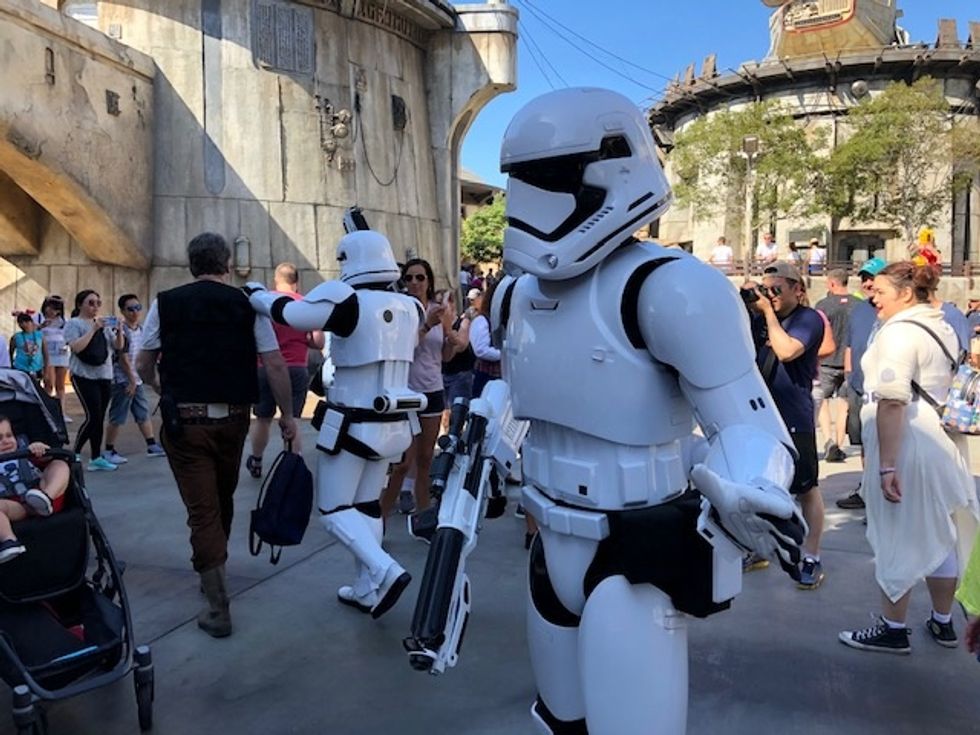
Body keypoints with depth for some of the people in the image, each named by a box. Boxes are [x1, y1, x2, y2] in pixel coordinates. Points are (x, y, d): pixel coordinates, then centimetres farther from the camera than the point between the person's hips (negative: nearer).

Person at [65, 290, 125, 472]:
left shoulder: (104, 324, 13)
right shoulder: (74, 323, -4)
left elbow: (118, 346, 9)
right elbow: (76, 347, -18)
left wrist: (119, 330, -8)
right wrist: (93, 329, -20)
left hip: (105, 376, 6)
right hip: (84, 376, -6)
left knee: (99, 418, 7)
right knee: (93, 416, -13)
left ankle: (96, 458, 13)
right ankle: (74, 455, 1)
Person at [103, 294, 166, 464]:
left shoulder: (141, 329, 8)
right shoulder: (121, 330, -15)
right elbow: (123, 358, -16)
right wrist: (132, 380, -15)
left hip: (136, 379, 8)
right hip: (123, 380, -8)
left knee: (144, 414, 12)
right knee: (117, 418, -1)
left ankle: (152, 446, 20)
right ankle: (109, 451, 9)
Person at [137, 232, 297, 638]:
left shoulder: (166, 303, 0)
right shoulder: (248, 305, -1)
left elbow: (143, 366, 5)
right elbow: (275, 365, -6)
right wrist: (287, 415, 3)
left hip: (184, 420, -2)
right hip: (232, 419, 2)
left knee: (201, 509, 2)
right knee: (223, 499, 22)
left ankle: (218, 608, 1)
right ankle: (214, 568, 43)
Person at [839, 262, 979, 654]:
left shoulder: (899, 331, -16)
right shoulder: (942, 327, 14)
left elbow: (892, 402, -24)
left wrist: (886, 465, -25)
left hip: (904, 443, -9)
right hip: (941, 442, 9)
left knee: (896, 538, 2)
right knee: (938, 536, 18)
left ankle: (893, 629, 14)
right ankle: (943, 622, 32)